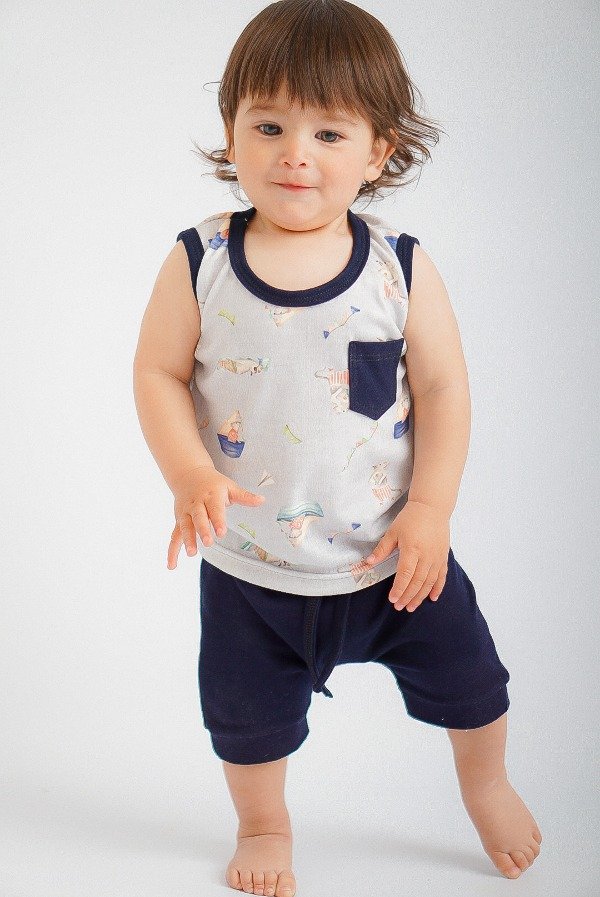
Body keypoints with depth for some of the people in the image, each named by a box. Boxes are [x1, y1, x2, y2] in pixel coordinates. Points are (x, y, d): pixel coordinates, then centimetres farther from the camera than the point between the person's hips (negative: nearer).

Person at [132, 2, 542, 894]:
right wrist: (189, 475, -21)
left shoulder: (401, 268, -14)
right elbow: (158, 373, -7)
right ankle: (263, 824, 51)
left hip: (395, 553, 0)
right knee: (247, 718, 20)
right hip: (249, 564, 0)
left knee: (469, 678, 19)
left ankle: (486, 785, 52)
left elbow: (444, 391, -9)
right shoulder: (199, 263, -14)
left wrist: (430, 509, -14)